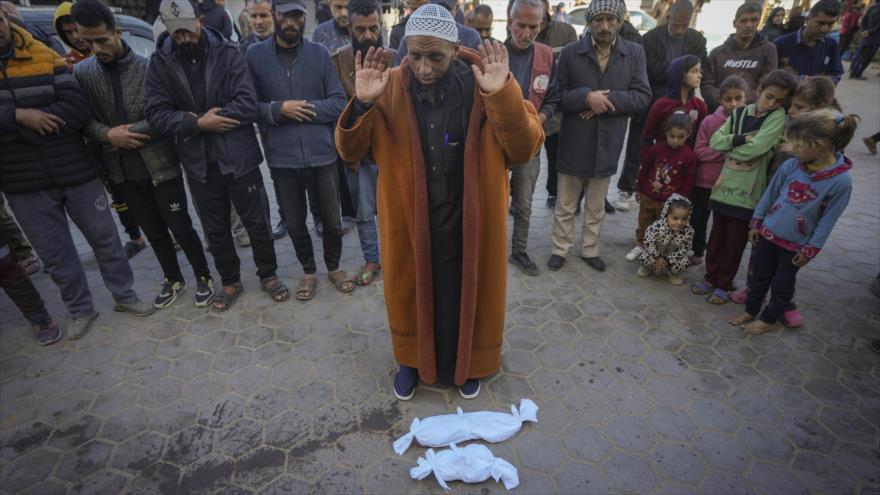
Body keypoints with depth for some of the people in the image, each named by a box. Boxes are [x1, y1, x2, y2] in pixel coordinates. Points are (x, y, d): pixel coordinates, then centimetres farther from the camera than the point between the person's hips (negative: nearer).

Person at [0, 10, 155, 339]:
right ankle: (80, 309, 28)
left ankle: (124, 296, 27)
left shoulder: (46, 59, -1)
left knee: (104, 236, 10)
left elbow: (77, 109, -14)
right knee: (54, 252, 10)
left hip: (75, 172, -1)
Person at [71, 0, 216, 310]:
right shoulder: (81, 73, 3)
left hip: (160, 165, -4)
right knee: (154, 233, 15)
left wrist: (127, 133, -11)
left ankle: (203, 277, 23)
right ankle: (173, 279, 34)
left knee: (181, 228, 3)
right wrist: (108, 135, -13)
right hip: (121, 170, 4)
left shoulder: (148, 68, -7)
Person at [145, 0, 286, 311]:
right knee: (215, 229, 14)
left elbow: (248, 106, -15)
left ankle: (268, 275, 28)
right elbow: (155, 114, -5)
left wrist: (204, 120, -15)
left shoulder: (228, 53, -5)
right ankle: (230, 281, 33)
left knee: (257, 221, 8)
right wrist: (198, 123, -19)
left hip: (238, 156, -2)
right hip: (198, 162, 3)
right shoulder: (160, 62, 2)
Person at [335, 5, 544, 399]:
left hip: (468, 221, 0)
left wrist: (504, 94, -29)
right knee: (411, 290, 17)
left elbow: (526, 149, -14)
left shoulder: (484, 84, -9)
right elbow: (349, 151, -6)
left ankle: (467, 363, 43)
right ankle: (412, 359, 45)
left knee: (467, 291, 15)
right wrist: (362, 103, -24)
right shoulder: (390, 88, -6)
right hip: (409, 221, 1)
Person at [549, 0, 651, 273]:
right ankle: (560, 249, 26)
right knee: (565, 205, 9)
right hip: (574, 143, -1)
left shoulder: (635, 53, 1)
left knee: (596, 207, 15)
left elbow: (643, 96, -4)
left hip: (608, 144, 2)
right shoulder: (570, 53, -3)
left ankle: (590, 250, 31)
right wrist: (586, 96, -22)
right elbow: (557, 95, -6)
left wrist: (608, 99, -17)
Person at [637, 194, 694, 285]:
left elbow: (683, 249, -18)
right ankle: (648, 268, 14)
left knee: (683, 263, -24)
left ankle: (673, 274, 13)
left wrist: (668, 260, -22)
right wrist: (658, 257, -20)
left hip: (673, 256, 1)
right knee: (644, 259, -26)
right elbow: (649, 242, -21)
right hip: (656, 253, -1)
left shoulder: (688, 231, -27)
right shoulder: (657, 227, -34)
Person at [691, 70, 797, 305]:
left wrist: (730, 145, -3)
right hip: (724, 186, 4)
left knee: (736, 240, 7)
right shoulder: (739, 113, 7)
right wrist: (741, 139, -15)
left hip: (748, 191, -4)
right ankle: (711, 278, 27)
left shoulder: (778, 117, -6)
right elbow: (715, 140, -3)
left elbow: (756, 148, -18)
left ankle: (724, 284, 21)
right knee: (717, 235, 13)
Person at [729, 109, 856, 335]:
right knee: (759, 277, 18)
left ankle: (769, 319, 33)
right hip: (768, 233, 3)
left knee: (782, 285, 14)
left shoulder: (841, 181, -20)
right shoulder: (791, 166, -11)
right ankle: (750, 311, 36)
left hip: (796, 245, -3)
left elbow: (827, 221, -13)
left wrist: (810, 250, -9)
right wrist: (756, 223, 6)